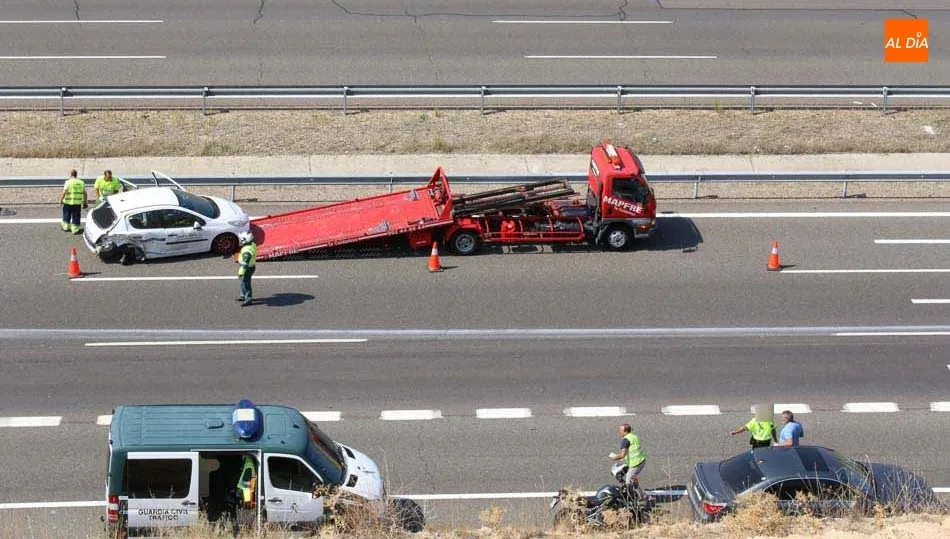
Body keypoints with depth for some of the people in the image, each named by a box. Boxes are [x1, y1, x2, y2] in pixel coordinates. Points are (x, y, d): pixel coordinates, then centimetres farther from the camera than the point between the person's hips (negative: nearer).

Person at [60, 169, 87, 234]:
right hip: (77, 203, 2)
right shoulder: (81, 182, 3)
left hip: (68, 202, -2)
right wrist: (85, 202, 16)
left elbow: (64, 192, -15)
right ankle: (75, 229, 9)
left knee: (66, 216, 16)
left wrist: (61, 200, -5)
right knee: (76, 217, 9)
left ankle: (66, 227, 27)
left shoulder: (68, 182, -10)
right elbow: (84, 193, 6)